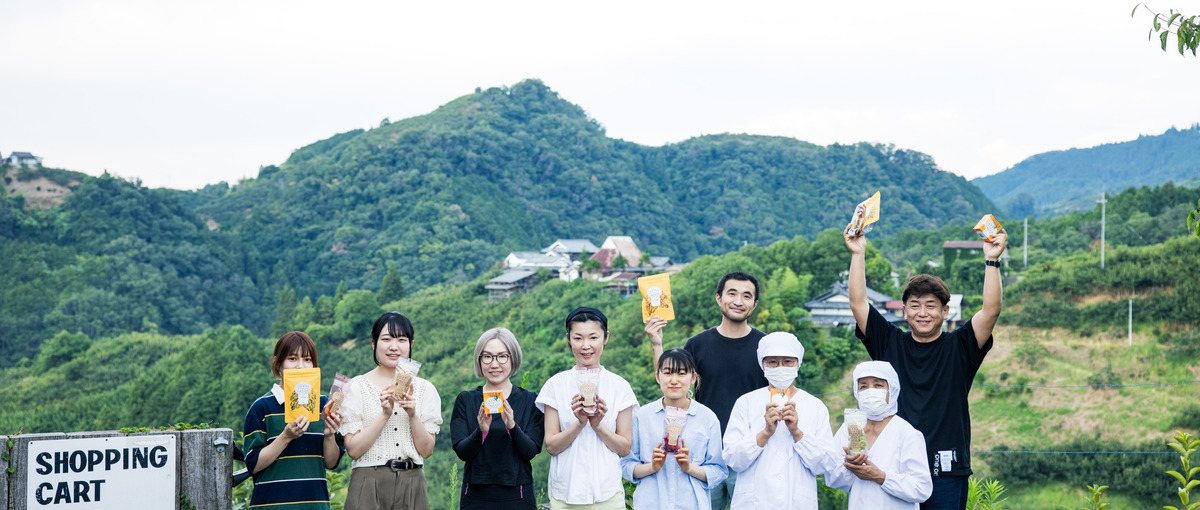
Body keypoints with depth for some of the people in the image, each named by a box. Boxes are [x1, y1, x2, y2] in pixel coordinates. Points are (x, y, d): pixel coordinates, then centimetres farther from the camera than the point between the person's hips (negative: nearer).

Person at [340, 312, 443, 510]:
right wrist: (385, 414, -15)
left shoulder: (424, 388, 7)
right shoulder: (357, 387, 0)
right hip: (369, 484, -2)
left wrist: (412, 415, -12)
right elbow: (353, 450, -7)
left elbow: (427, 451, 2)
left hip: (411, 485, 2)